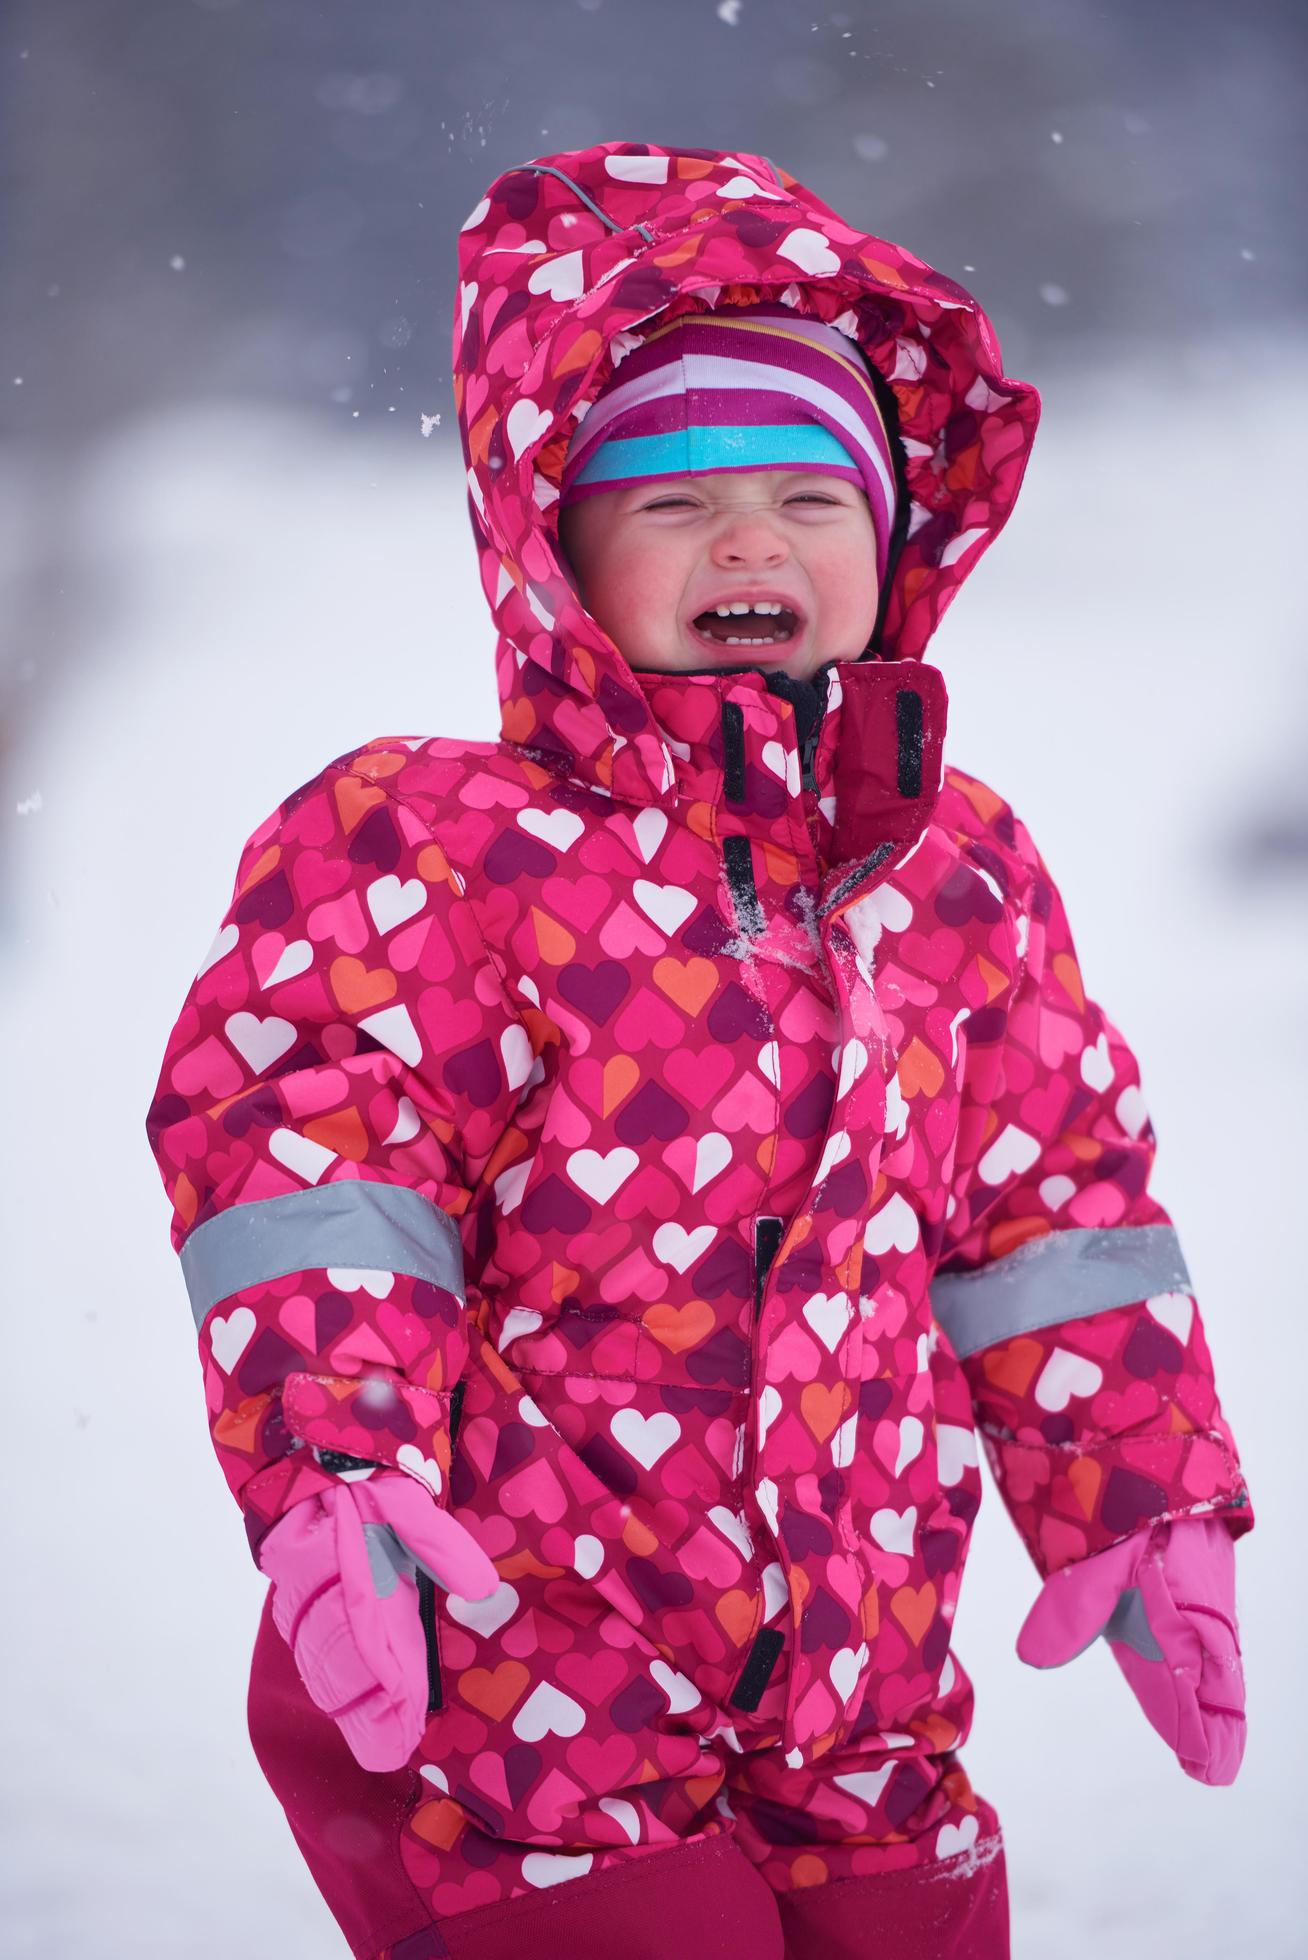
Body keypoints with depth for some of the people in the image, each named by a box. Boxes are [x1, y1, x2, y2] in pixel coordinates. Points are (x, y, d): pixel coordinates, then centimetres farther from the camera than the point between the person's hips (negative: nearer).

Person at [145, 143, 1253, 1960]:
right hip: (501, 1677, -5)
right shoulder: (416, 848, -6)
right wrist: (335, 1465, -26)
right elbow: (302, 1148, -14)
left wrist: (1138, 1501, 16)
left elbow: (1053, 1199, 18)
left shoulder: (962, 875, 11)